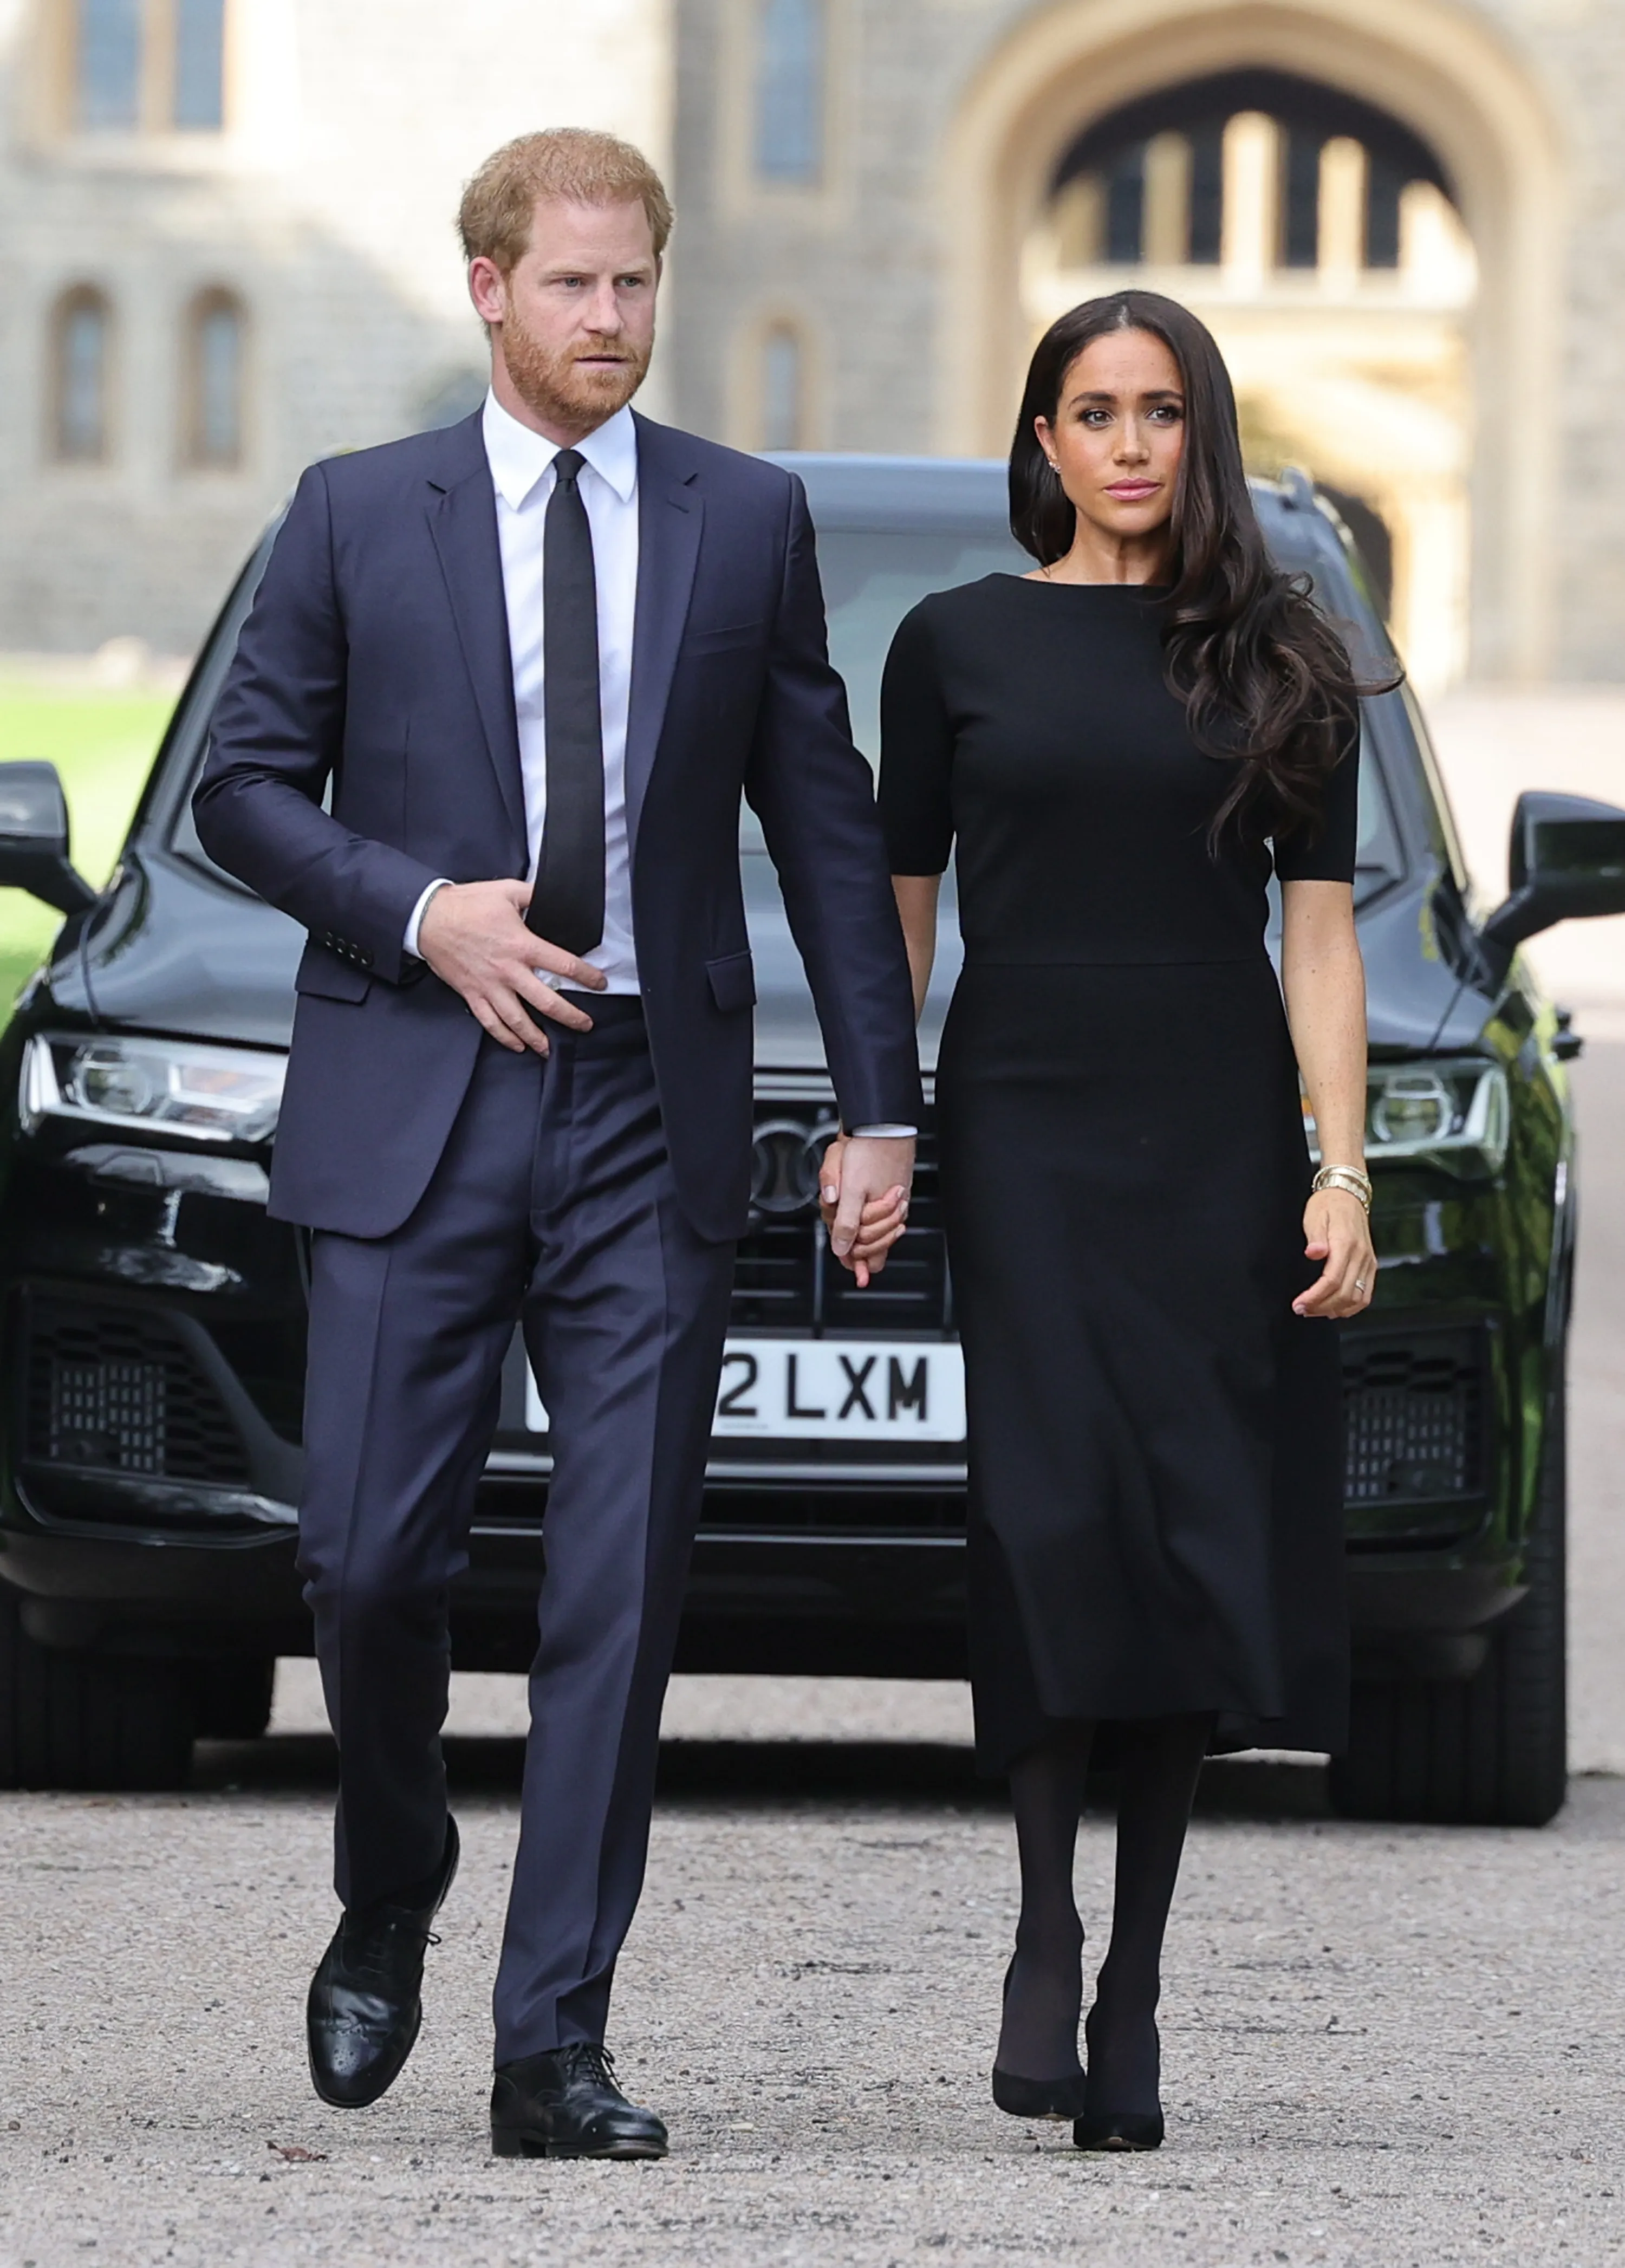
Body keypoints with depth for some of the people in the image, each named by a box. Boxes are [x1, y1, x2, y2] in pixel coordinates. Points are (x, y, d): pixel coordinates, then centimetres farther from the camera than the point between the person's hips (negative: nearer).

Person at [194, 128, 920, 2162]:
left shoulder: (749, 521, 8)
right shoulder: (358, 516, 5)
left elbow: (825, 823, 9)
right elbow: (243, 786, 7)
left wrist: (881, 1103, 5)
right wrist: (417, 912, -10)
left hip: (650, 1122, 1)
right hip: (412, 1104, -1)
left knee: (620, 1592, -3)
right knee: (367, 1559, -4)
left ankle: (553, 2047, 0)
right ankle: (386, 1910, 24)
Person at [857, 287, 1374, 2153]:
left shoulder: (1279, 661, 8)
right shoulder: (958, 645, 8)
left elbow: (1320, 931, 6)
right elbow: (899, 912, 10)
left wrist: (1344, 1173, -2)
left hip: (1223, 1147, 1)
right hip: (1024, 1137, -1)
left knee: (1196, 1548, -2)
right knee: (1059, 1523, -17)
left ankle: (1130, 1999, 4)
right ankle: (1045, 1941, -7)